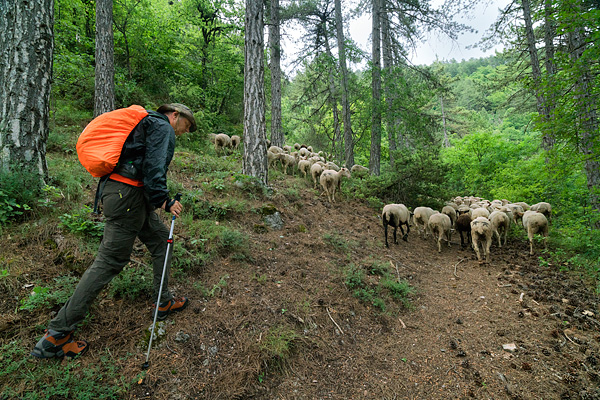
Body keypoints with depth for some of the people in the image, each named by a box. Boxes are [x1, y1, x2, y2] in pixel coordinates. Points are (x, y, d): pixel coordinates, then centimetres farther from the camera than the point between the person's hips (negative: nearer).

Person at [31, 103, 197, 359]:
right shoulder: (162, 127, -5)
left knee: (161, 240, 16)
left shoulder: (145, 123, 25)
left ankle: (163, 303, 27)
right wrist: (164, 200, -14)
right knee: (109, 261, -5)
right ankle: (56, 334, 5)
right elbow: (153, 166, -18)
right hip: (127, 196, -11)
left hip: (120, 191, 11)